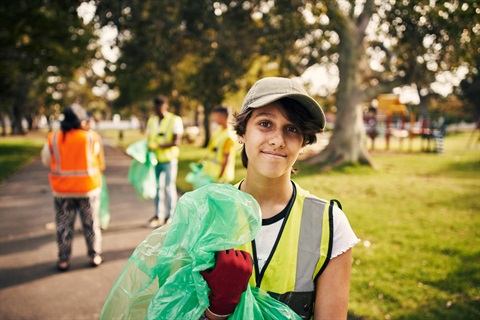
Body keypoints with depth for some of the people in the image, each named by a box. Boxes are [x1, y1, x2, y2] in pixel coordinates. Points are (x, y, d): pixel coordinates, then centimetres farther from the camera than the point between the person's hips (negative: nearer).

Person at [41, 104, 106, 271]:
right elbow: (101, 162, -1)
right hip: (88, 187, -1)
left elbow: (46, 161, 5)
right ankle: (95, 256, 21)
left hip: (62, 189, 1)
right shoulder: (91, 138, -10)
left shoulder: (53, 139, -7)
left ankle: (63, 260, 16)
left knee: (64, 225, 12)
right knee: (91, 223, 13)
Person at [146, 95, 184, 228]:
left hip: (169, 159, -5)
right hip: (155, 158, 5)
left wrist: (158, 145, -21)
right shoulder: (152, 120, 13)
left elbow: (176, 142, -12)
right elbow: (149, 139, 17)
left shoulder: (175, 120, -5)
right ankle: (158, 215, 16)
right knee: (157, 187, 7)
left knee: (169, 187, 1)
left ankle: (170, 216, 11)